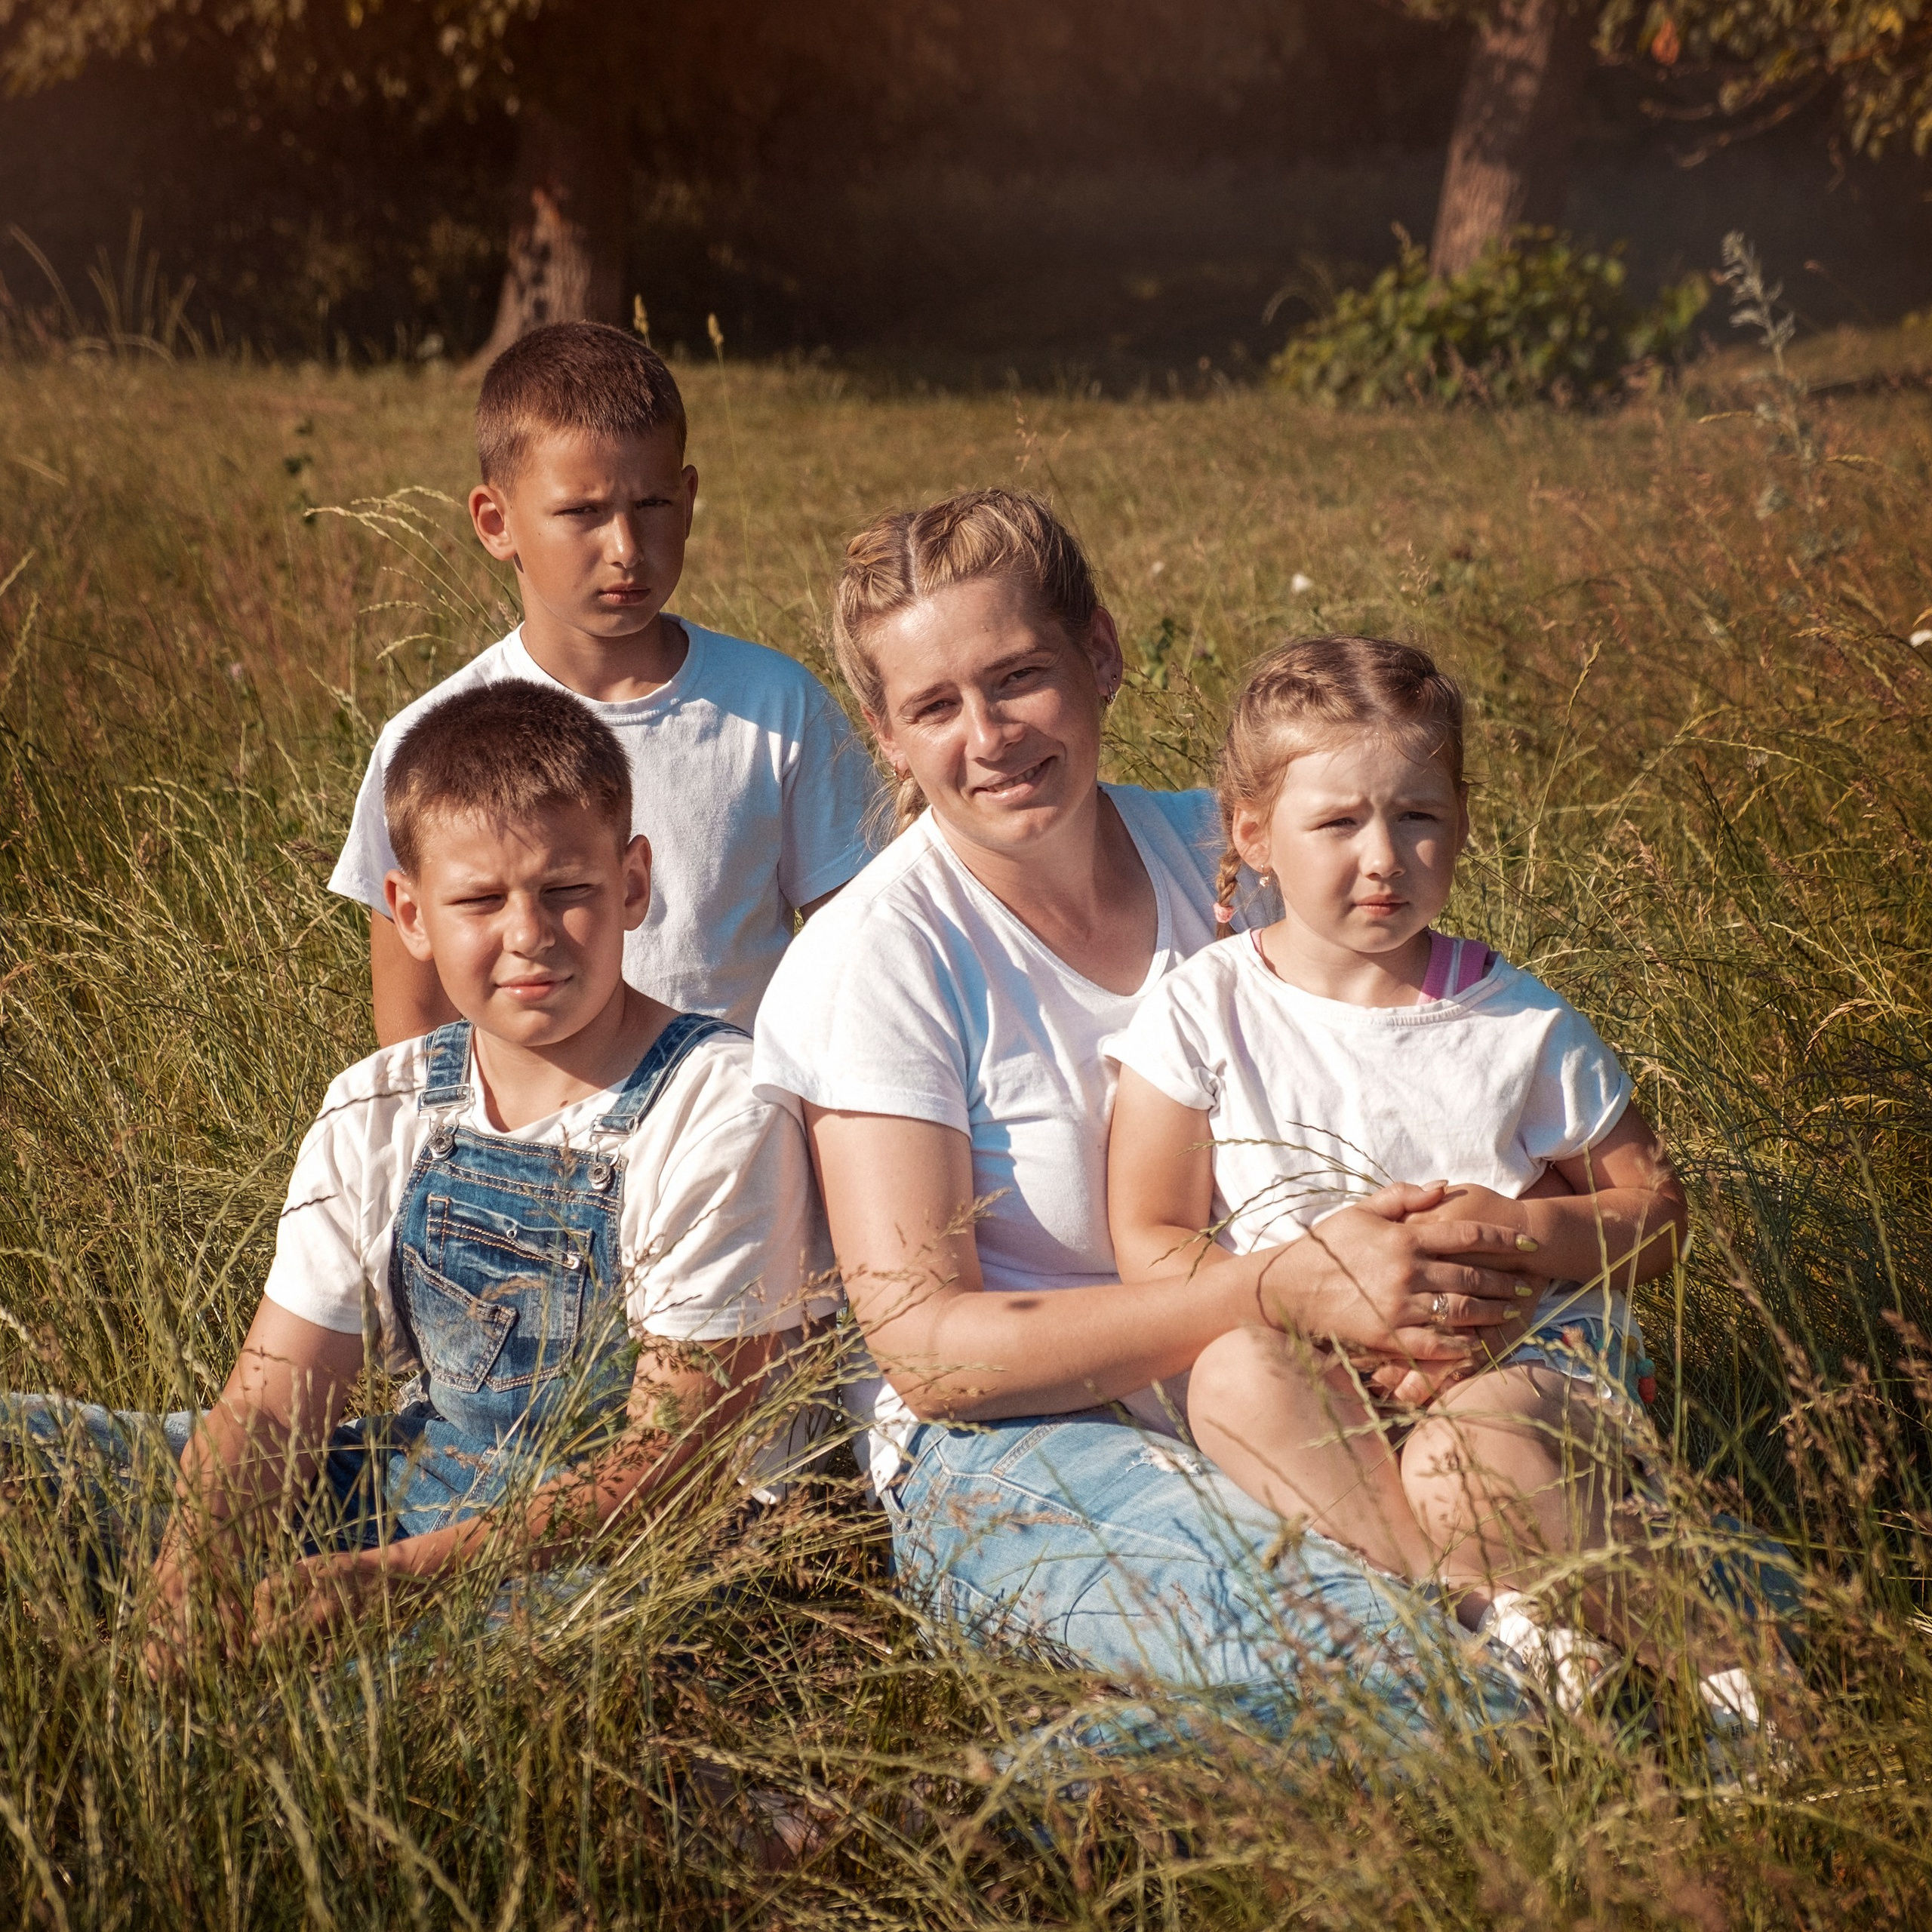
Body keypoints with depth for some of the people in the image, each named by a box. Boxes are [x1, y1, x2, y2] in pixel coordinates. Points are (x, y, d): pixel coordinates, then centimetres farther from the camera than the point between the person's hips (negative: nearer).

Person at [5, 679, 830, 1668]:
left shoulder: (719, 1109, -14)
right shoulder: (377, 1113, 4)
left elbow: (673, 1454, -16)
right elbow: (268, 1403, 2)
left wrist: (393, 1577, -26)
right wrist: (190, 1580, -21)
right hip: (407, 1494, 6)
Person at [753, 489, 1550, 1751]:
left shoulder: (1221, 854, 6)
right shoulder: (876, 958, -8)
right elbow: (925, 1346, -15)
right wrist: (1287, 1291, -25)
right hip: (1004, 1450, -5)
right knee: (1303, 1626, -37)